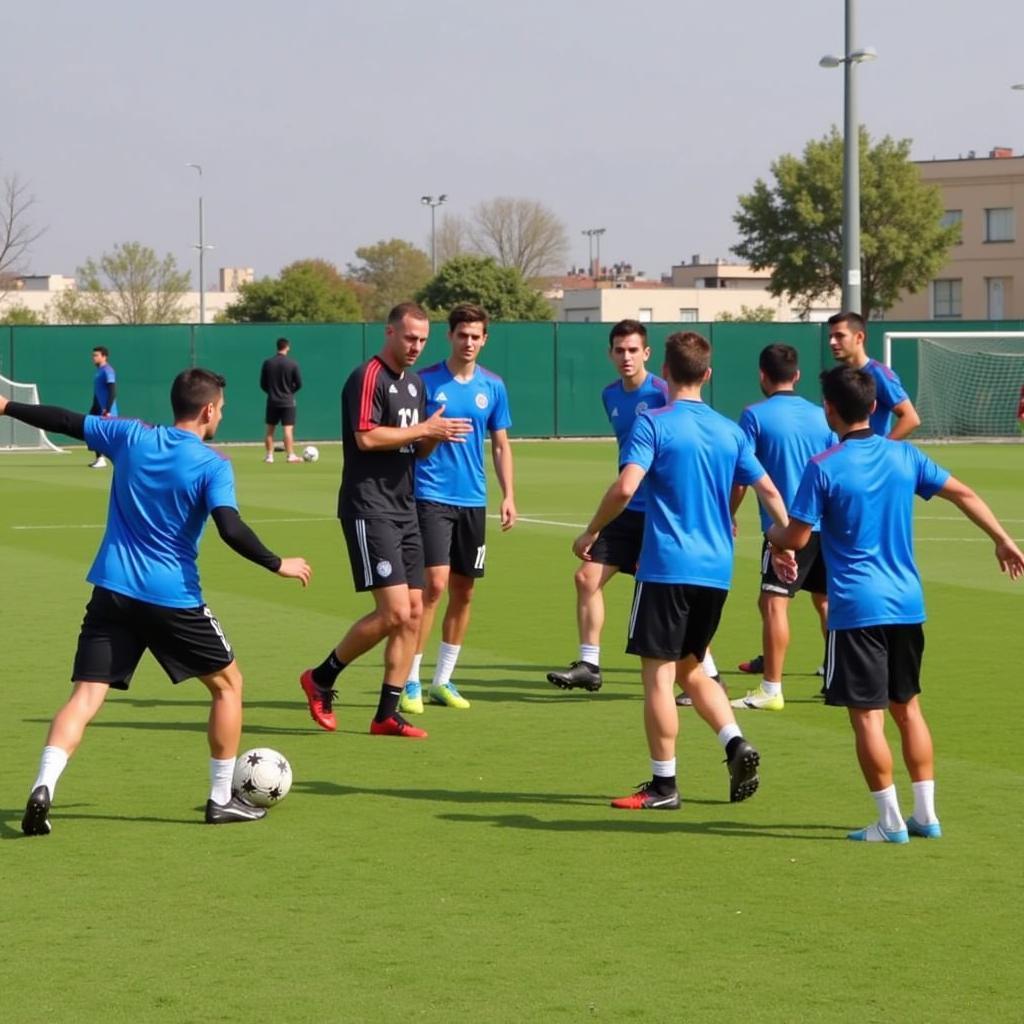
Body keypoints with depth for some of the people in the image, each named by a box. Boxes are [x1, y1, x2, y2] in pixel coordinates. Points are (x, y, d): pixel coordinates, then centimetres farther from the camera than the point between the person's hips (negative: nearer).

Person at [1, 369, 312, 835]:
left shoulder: (130, 437, 5)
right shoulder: (212, 465, -8)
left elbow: (66, 421, 13)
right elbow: (231, 529, -19)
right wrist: (278, 565, -7)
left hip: (112, 589, 4)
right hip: (173, 598, -4)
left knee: (85, 696, 0)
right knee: (227, 683, 16)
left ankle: (43, 787, -22)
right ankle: (222, 800, 17)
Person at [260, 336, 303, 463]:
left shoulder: (267, 363, -3)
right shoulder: (293, 364, -10)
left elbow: (262, 384, 2)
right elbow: (299, 384, -6)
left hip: (272, 401, 2)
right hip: (288, 401, -2)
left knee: (270, 430, 10)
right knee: (288, 429, -2)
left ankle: (269, 455, 10)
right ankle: (290, 455, -4)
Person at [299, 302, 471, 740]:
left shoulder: (415, 383, 17)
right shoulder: (368, 377, -11)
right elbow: (366, 437, -21)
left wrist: (436, 434, -1)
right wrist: (424, 429, -17)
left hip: (403, 509, 9)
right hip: (369, 510, -9)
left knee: (413, 613, 4)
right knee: (394, 611, -14)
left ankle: (387, 714, 9)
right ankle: (322, 678, 4)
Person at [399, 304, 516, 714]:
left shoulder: (493, 387, 7)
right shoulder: (426, 381, -3)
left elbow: (501, 445, 13)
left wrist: (508, 495, 5)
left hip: (472, 500, 5)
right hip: (431, 496, -5)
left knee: (463, 592, 7)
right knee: (434, 584, -14)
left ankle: (443, 681, 18)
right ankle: (410, 683, -7)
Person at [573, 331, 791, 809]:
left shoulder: (653, 424, -8)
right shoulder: (730, 430, 9)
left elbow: (625, 487, -18)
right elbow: (769, 491, 10)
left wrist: (590, 533, -5)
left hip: (666, 568, -6)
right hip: (716, 571, 6)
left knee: (658, 673, 1)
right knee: (690, 666, 21)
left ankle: (663, 785, 4)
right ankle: (737, 744, 3)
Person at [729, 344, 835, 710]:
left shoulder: (755, 415, -5)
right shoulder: (820, 416, 10)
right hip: (825, 525, 6)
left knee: (773, 603, -7)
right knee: (825, 601, 17)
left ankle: (771, 690, -11)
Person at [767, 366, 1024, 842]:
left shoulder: (823, 468, -10)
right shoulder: (903, 456, 5)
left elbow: (796, 538, -9)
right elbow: (963, 494, 9)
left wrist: (773, 534, 14)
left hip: (857, 609, -5)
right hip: (907, 603, 5)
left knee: (867, 714, 0)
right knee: (907, 707, 16)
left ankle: (890, 821, 1)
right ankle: (926, 814, 17)